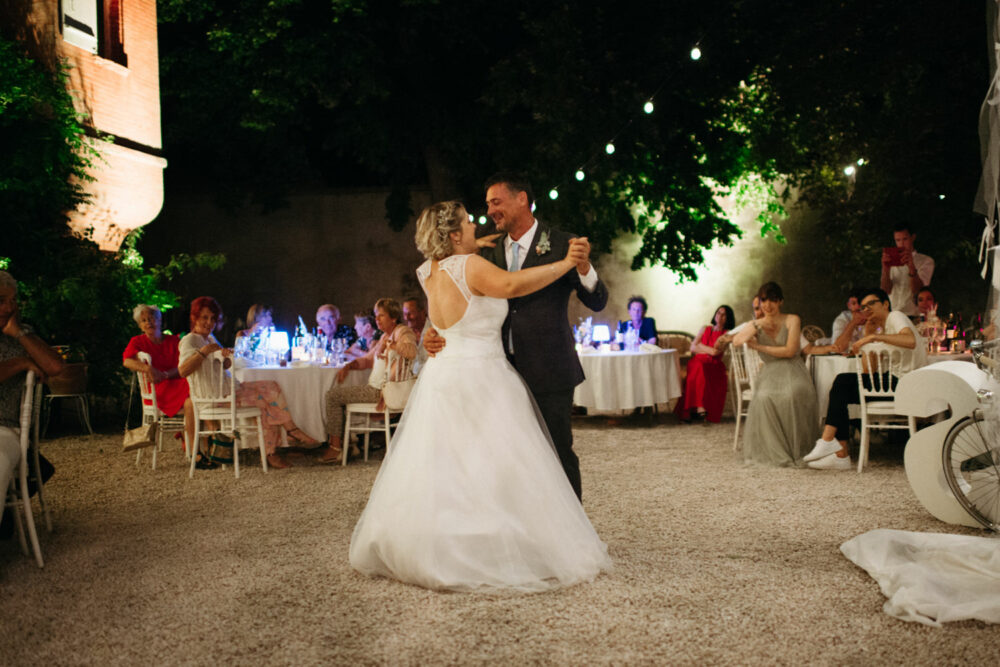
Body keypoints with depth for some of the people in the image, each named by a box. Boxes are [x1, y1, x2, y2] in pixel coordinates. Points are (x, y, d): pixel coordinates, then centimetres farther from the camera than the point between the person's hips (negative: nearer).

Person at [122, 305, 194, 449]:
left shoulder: (173, 340, 18)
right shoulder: (137, 342, 13)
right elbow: (127, 361, -9)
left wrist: (164, 375, -15)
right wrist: (148, 369, -29)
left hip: (177, 382, 3)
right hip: (157, 390, -3)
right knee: (190, 402, -34)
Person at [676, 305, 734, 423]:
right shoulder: (705, 329, 18)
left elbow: (715, 352, -9)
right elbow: (692, 348, 10)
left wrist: (700, 346, 4)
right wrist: (709, 350, -2)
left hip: (714, 366, -2)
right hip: (697, 363, 2)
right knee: (698, 370, -35)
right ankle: (699, 407, -41)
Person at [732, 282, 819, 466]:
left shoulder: (792, 320, 5)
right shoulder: (757, 324, 14)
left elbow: (790, 351, -6)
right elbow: (736, 341, -4)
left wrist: (759, 347, -4)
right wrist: (757, 327, -16)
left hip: (792, 371, -2)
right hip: (769, 374, 2)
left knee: (791, 395, -37)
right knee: (763, 398, -32)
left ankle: (795, 449, -21)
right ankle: (774, 452, -20)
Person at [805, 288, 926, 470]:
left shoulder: (895, 316, -1)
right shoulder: (882, 328, 26)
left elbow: (910, 341, -26)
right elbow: (867, 366, 14)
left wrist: (875, 336, -28)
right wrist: (868, 335, 9)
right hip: (894, 382, 9)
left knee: (842, 382, -17)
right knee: (841, 393, -1)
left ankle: (827, 440, -16)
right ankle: (841, 455, -7)